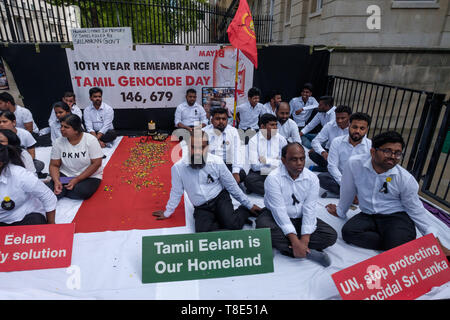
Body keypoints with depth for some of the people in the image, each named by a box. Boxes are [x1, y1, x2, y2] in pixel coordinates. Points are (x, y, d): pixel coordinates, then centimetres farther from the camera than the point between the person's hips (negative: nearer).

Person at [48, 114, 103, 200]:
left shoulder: (90, 140, -14)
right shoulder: (58, 142, -4)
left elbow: (96, 163, -15)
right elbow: (54, 165, 0)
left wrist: (77, 179, -19)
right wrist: (56, 181, -21)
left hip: (89, 176, -1)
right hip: (65, 175, 2)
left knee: (81, 192, -30)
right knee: (53, 189, -28)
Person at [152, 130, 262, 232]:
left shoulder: (217, 162, -12)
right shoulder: (178, 167, -12)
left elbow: (232, 186, -1)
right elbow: (176, 193, 5)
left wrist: (249, 205, 5)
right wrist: (167, 213, 16)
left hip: (220, 199, 0)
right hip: (201, 208, 1)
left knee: (232, 224, -26)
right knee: (202, 232, -27)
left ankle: (244, 211, 5)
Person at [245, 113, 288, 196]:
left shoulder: (281, 139, 3)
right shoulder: (254, 140, -5)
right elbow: (255, 166, -14)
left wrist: (266, 161, -10)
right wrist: (276, 162, -6)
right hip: (259, 173, -1)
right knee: (249, 180, -32)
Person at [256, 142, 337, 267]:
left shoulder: (312, 178, -8)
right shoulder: (273, 178, -20)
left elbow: (309, 209, -13)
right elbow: (279, 211, -24)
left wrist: (304, 240, -24)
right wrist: (295, 241, -30)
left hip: (301, 218, 4)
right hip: (276, 217, -3)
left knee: (331, 235, -14)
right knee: (264, 228, -36)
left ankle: (286, 247, -19)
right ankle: (309, 252, -24)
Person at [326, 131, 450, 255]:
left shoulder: (406, 179, -11)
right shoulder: (354, 163, -15)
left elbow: (416, 210, 0)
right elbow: (347, 191, 0)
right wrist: (340, 212, 14)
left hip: (397, 217, -2)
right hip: (368, 216, 2)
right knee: (348, 231, -27)